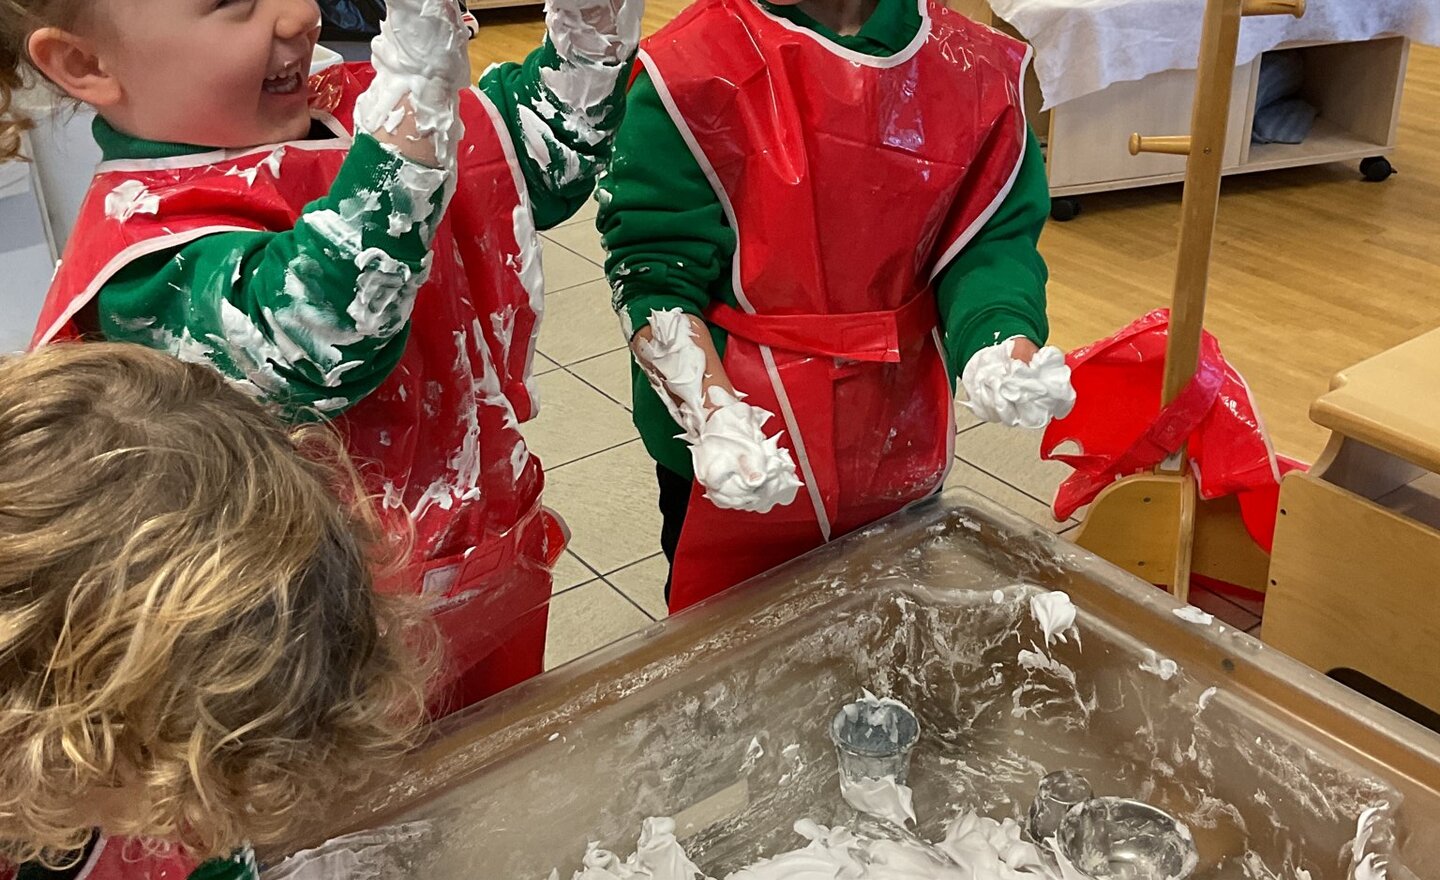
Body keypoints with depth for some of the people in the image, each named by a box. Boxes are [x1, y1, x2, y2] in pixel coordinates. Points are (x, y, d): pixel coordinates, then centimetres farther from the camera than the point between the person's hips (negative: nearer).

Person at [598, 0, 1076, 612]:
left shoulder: (974, 69, -2)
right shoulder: (692, 72, -15)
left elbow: (993, 237, -4)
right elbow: (653, 269, -16)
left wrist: (1001, 344, -26)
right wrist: (714, 416, -31)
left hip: (901, 457, 4)